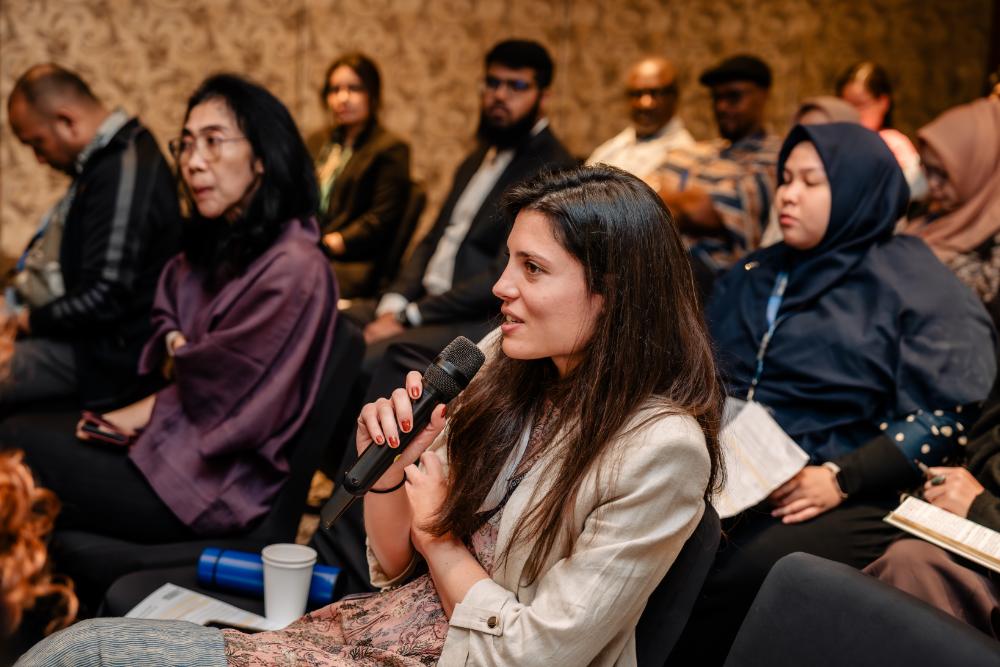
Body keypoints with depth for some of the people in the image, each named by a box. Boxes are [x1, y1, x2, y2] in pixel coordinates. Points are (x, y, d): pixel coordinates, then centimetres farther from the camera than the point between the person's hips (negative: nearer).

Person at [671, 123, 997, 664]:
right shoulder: (754, 275, 21)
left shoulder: (915, 284, 2)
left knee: (728, 581, -31)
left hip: (846, 497, -5)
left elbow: (943, 417, -6)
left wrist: (841, 477, -17)